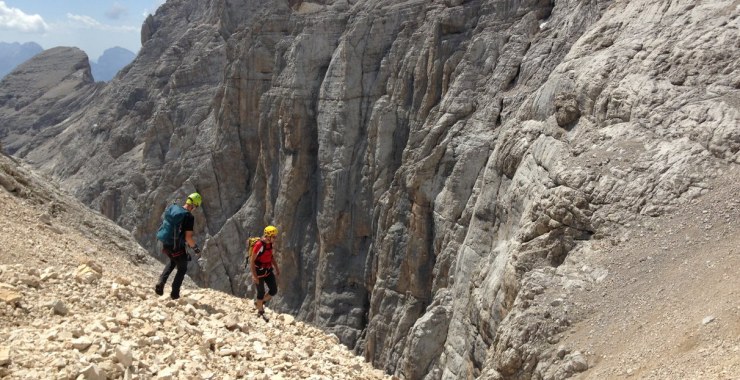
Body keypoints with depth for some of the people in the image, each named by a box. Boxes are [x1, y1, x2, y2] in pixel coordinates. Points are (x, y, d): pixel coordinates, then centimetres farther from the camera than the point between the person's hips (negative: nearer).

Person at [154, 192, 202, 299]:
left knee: (172, 262, 33)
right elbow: (188, 237, -21)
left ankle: (161, 283, 17)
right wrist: (195, 247, -1)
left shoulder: (172, 208, 1)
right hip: (177, 247, -6)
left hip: (165, 244, 6)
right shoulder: (189, 216, -20)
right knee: (182, 269, 19)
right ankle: (174, 293, 20)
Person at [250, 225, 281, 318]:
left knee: (274, 290, 5)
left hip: (268, 271, 7)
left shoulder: (270, 243, -1)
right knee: (261, 292, 4)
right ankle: (260, 311, 26)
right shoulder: (259, 245, -26)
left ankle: (259, 303, 28)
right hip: (259, 272, -7)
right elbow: (252, 261, -23)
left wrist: (277, 268, 14)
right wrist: (254, 276, -24)